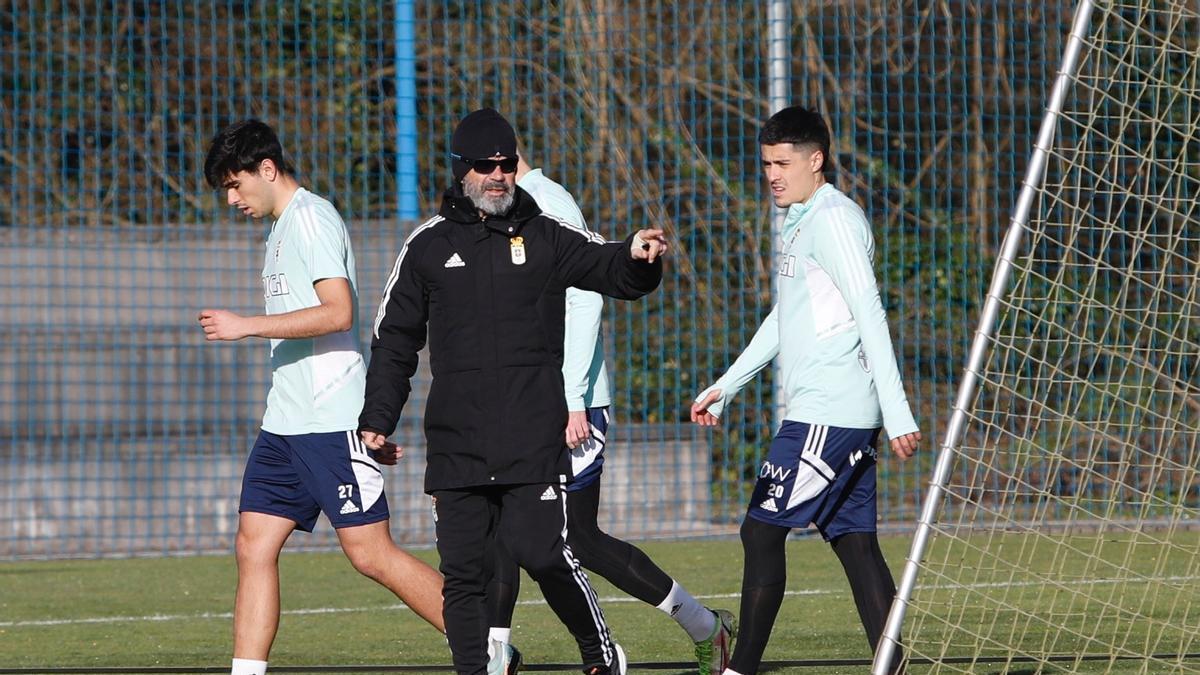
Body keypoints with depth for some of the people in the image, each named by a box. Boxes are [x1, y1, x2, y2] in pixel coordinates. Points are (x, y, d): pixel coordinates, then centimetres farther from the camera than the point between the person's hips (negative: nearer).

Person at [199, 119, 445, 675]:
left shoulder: (313, 217, -9)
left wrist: (245, 326, -19)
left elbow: (338, 313, -21)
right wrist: (371, 423, 25)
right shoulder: (283, 229, 21)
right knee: (254, 546, 1)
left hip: (331, 420, -10)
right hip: (285, 421, 10)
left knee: (370, 552, -9)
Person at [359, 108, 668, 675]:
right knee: (463, 572, 0)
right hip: (456, 446, 2)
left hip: (534, 438, -2)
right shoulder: (428, 246, 11)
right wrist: (377, 418, 12)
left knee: (540, 553, -10)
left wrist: (638, 255, -26)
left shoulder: (546, 238, 8)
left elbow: (613, 270, -2)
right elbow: (394, 339, 17)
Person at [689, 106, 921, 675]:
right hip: (847, 416, 10)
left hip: (825, 413, -10)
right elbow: (784, 320, 30)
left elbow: (870, 315, -17)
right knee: (854, 541, 5)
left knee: (762, 530, -6)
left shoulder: (833, 218, -11)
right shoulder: (801, 222, 19)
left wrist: (897, 413, -21)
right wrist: (724, 387, 31)